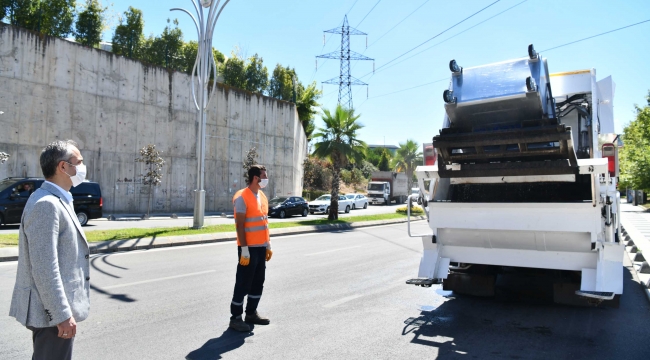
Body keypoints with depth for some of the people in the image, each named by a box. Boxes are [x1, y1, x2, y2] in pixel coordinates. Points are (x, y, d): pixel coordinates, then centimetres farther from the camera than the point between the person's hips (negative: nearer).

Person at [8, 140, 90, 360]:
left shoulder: (57, 201, 12)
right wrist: (62, 314, -23)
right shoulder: (46, 204, -20)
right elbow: (44, 267, -25)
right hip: (51, 310, -10)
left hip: (56, 307, 10)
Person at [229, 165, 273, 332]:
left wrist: (268, 245, 16)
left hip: (261, 247, 8)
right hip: (249, 248, -8)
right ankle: (235, 317, 11)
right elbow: (239, 225, -17)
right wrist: (244, 250, -19)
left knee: (258, 282, 14)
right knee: (243, 283, 0)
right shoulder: (242, 197, -14)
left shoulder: (263, 196, 11)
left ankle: (251, 313, 27)